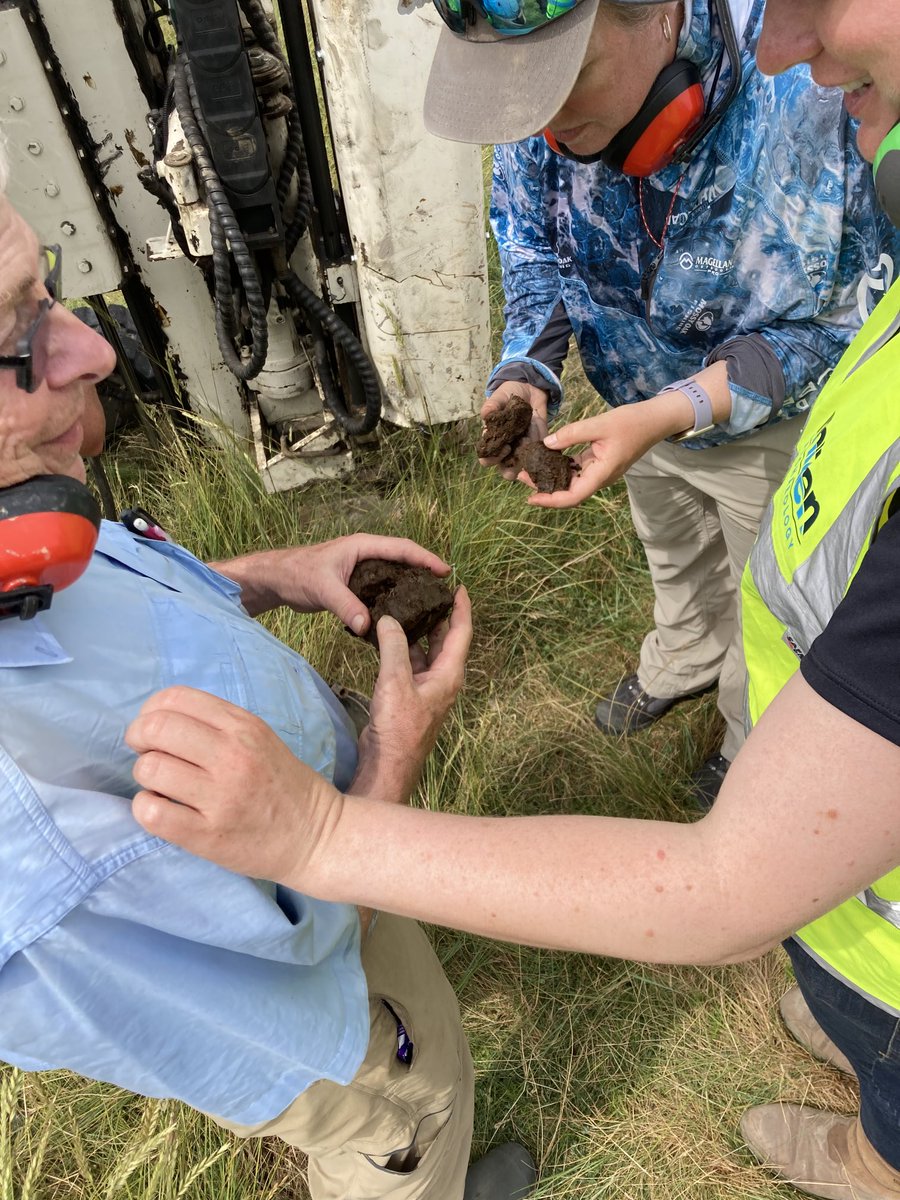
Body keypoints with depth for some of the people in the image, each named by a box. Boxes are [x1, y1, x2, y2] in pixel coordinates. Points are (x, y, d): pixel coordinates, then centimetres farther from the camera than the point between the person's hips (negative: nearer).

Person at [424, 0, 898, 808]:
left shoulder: (815, 87, -36)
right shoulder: (545, 100, -21)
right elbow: (531, 244, -5)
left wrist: (666, 414, -38)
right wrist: (525, 372, -23)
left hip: (772, 426, -3)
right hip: (642, 403, 4)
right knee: (675, 558, 29)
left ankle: (755, 742, 52)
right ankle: (683, 664, 62)